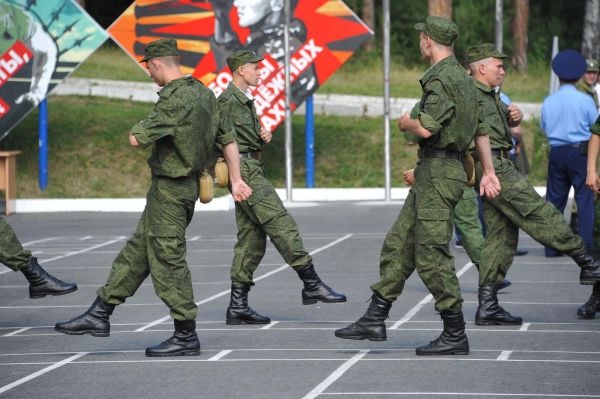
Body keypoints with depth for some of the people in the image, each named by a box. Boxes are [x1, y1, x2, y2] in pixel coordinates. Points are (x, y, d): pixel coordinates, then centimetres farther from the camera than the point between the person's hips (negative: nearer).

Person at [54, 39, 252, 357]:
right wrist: (235, 180, 20)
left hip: (170, 189, -10)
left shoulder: (175, 100, -22)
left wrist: (142, 128, -2)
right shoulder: (203, 93, 8)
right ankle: (100, 315, 20)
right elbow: (228, 138, 15)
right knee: (137, 250, 14)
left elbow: (136, 139, -24)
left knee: (168, 261, -3)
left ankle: (186, 337, 3)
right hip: (186, 185, 10)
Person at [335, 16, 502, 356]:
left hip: (439, 173, -10)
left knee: (432, 254, -9)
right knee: (399, 245, 12)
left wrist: (407, 122, -3)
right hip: (430, 174, 10)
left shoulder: (442, 79, -16)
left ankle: (456, 336, -5)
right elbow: (481, 129, 21)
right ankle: (375, 320, 17)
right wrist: (489, 172, 25)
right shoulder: (463, 77, 16)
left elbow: (426, 128, -25)